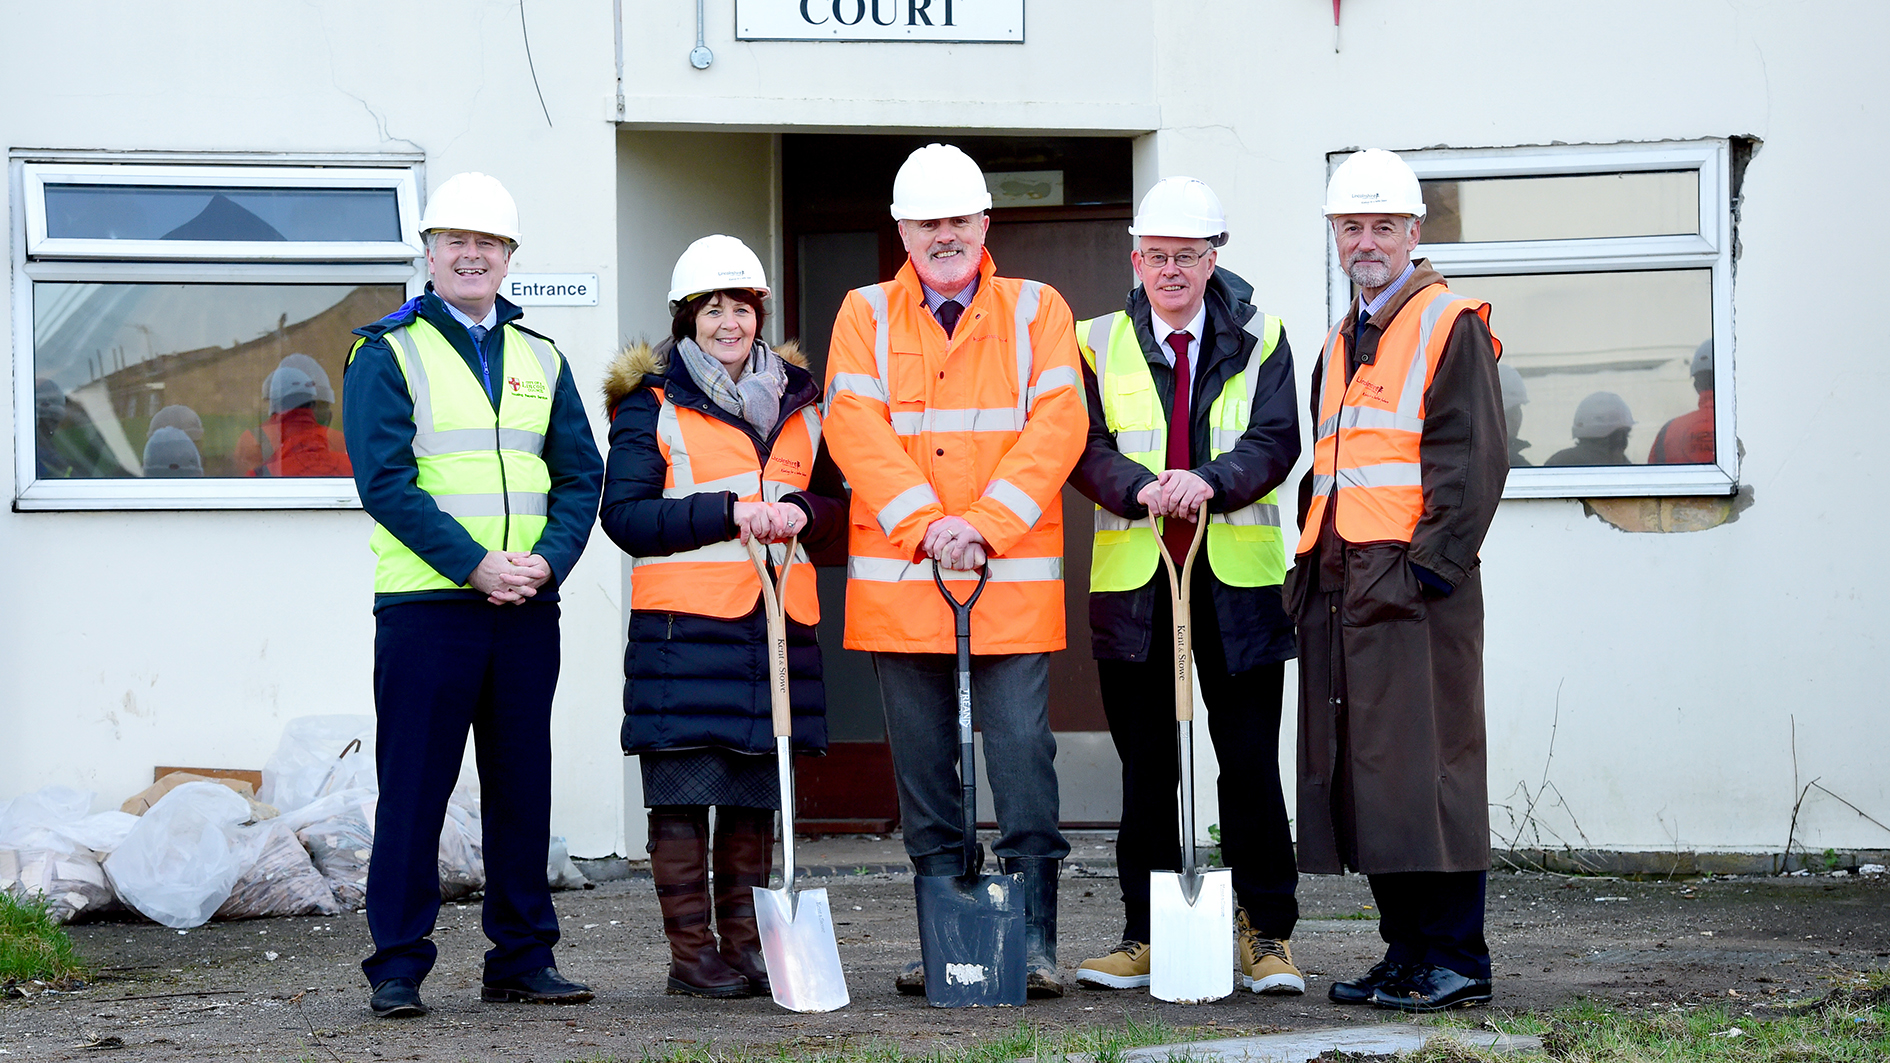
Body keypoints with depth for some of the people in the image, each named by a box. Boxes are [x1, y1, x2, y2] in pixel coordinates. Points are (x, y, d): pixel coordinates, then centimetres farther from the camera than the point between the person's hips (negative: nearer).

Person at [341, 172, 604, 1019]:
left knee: (522, 788, 8)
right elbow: (385, 482, -10)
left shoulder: (540, 360, 15)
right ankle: (397, 965, 3)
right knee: (413, 789, -2)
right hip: (425, 602, -4)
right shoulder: (388, 354, 0)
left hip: (528, 606, 4)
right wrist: (475, 565, -17)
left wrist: (548, 561, -8)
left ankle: (523, 957, 15)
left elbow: (581, 479, 10)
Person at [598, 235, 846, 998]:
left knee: (755, 798, 7)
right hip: (684, 621, -4)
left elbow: (837, 508, 18)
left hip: (778, 620, 4)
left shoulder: (799, 400, 16)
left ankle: (745, 946, 14)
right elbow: (625, 514, -6)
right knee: (684, 796, -5)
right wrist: (729, 512, -15)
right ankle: (690, 954, 0)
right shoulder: (651, 402, 2)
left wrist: (802, 511, -6)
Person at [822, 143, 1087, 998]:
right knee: (922, 761, 5)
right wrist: (925, 525, -15)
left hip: (1013, 576, -1)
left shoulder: (1037, 311, 8)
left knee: (1021, 750, -7)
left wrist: (985, 524, -15)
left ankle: (1035, 941, -2)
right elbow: (854, 427, -3)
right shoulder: (865, 315, 9)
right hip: (895, 578, 2)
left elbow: (1057, 423, -4)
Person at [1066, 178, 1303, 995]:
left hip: (1237, 581, -1)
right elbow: (1087, 450, -1)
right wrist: (1142, 488, -20)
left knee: (1251, 766, -1)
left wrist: (1209, 481, -22)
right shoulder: (1099, 345, 9)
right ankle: (1144, 936, 14)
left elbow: (1277, 442, -5)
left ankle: (1267, 936, 6)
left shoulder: (1257, 340, 7)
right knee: (1146, 771, 6)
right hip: (1134, 579, 1)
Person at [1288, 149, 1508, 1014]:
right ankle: (1407, 951, 15)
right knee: (1361, 773, 8)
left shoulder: (1450, 326, -4)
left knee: (1424, 770, -8)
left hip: (1415, 586, -8)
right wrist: (1310, 567, 15)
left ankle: (1455, 959, -3)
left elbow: (1473, 462, -11)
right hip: (1340, 588, 8)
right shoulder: (1340, 344, 21)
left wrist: (1427, 568, -16)